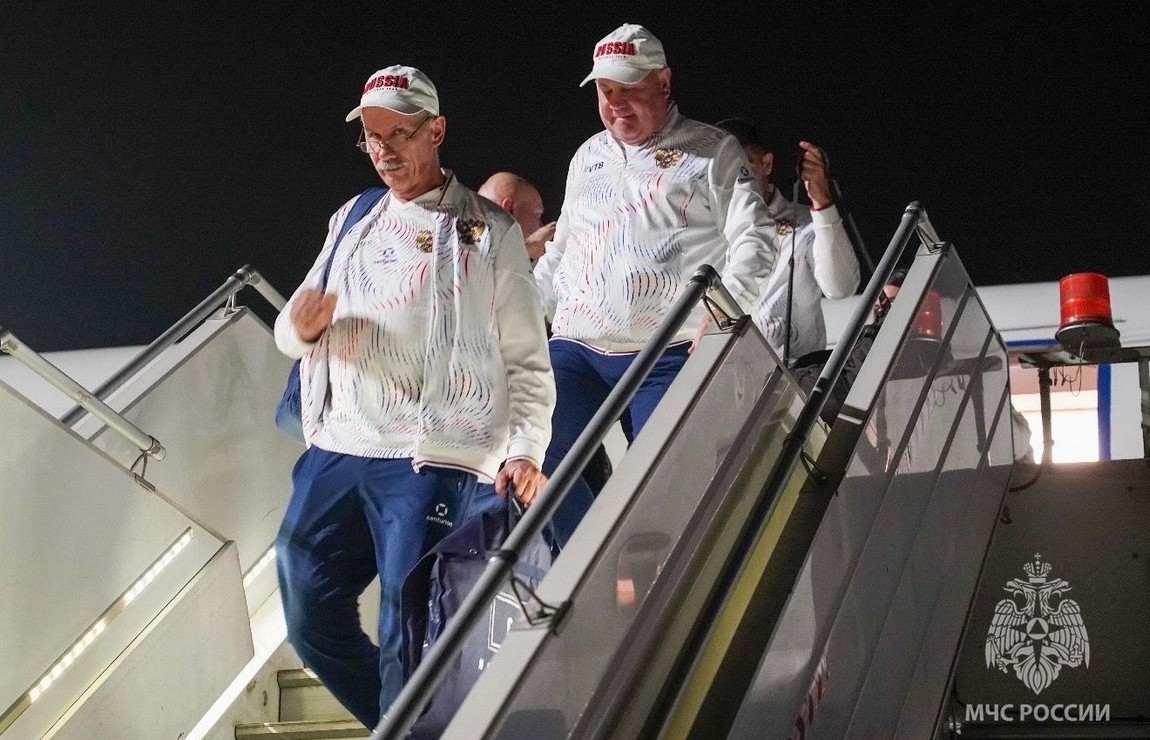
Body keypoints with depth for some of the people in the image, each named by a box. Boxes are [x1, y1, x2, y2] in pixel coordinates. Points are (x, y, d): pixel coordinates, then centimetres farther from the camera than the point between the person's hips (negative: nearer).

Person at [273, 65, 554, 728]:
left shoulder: (489, 232, 4)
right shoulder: (353, 222, 18)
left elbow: (527, 360, 1)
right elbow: (291, 333, 18)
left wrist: (525, 450, -14)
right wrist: (301, 327, -7)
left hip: (431, 460, -5)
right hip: (337, 450, 6)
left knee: (405, 644, -9)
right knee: (312, 622, 6)